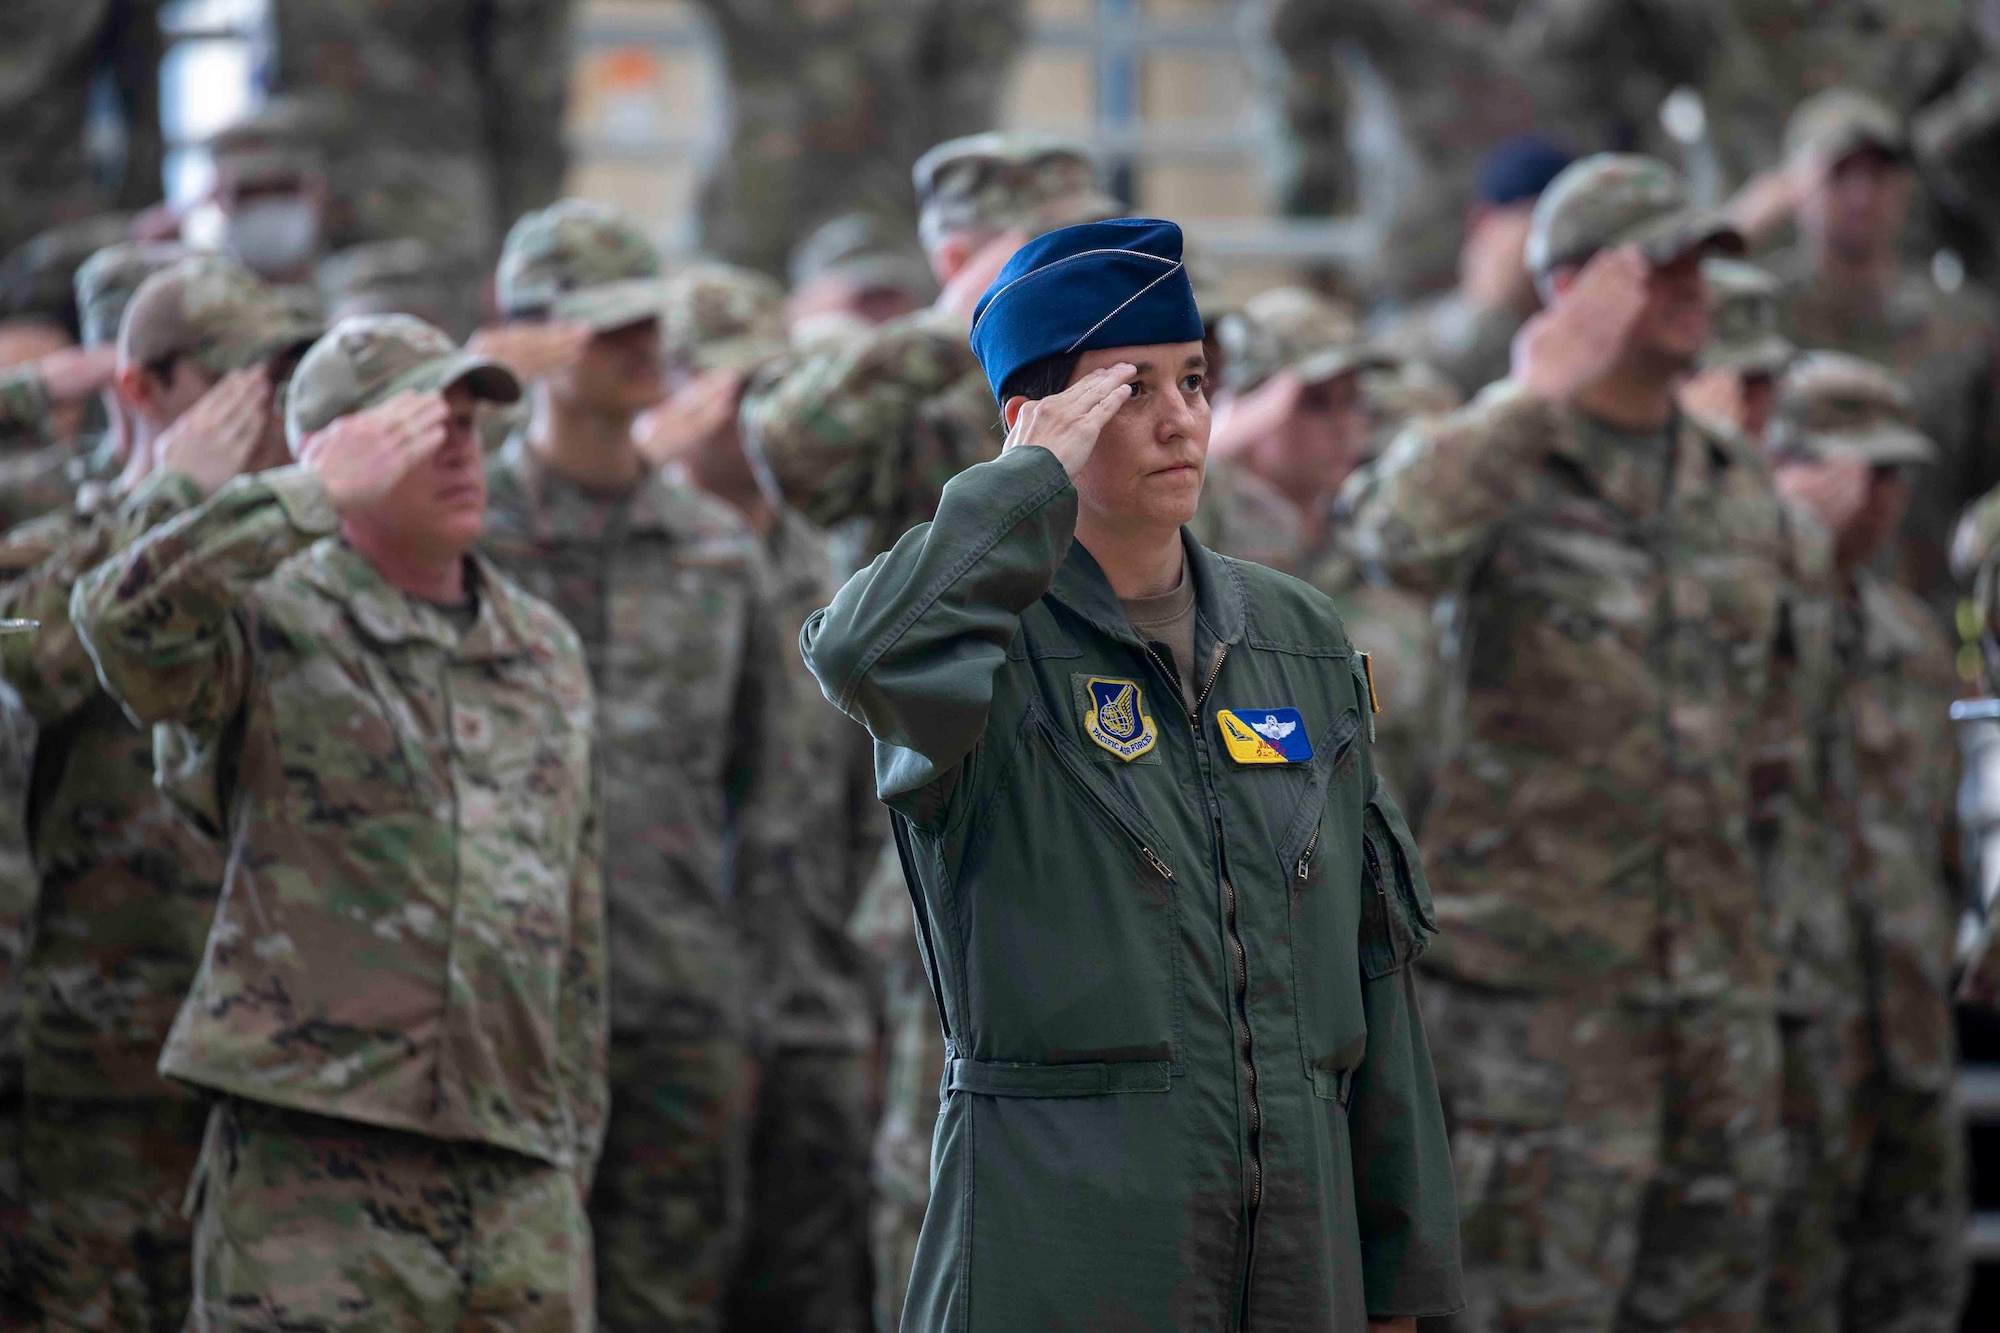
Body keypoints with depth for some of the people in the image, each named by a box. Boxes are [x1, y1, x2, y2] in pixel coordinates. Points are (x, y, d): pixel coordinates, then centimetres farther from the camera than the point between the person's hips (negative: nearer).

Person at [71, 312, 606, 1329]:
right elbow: (125, 617, -25)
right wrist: (316, 498, -20)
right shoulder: (273, 625, -1)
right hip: (314, 1163, -5)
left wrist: (575, 1147, 19)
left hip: (517, 1170, 5)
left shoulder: (547, 654, 17)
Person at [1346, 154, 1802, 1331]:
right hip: (1540, 965, -6)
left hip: (1720, 969, 6)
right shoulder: (1492, 465, -5)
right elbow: (1402, 538, -30)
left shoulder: (1743, 492, 13)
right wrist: (1545, 395, -22)